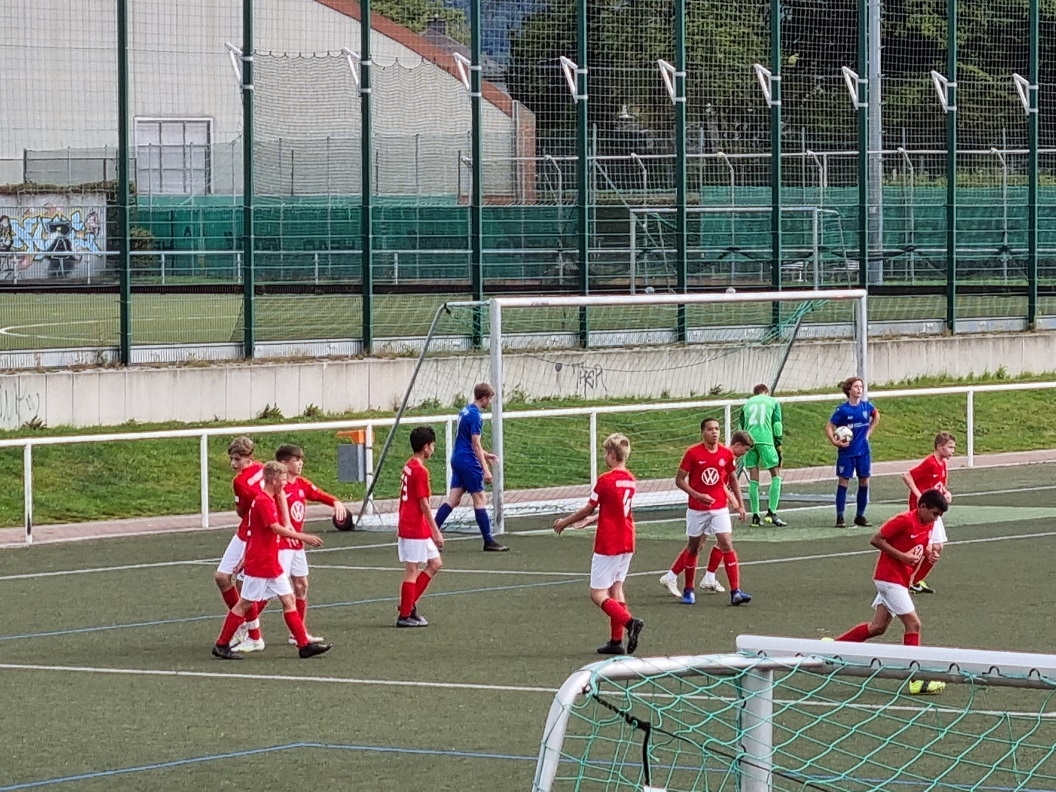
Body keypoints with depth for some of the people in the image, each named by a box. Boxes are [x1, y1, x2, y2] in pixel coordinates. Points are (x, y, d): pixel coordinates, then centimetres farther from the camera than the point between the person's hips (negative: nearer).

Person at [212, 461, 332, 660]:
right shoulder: (263, 501, -18)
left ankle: (304, 644, 5)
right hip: (259, 564, -10)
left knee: (289, 599, 5)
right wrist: (303, 537, -28)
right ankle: (221, 645, 7)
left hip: (271, 563, 10)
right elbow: (276, 528, -28)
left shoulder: (270, 500, 14)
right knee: (245, 604, -2)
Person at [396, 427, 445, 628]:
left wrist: (400, 526, 24)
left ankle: (409, 604, 15)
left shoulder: (408, 467, 11)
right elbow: (424, 504, -18)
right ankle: (405, 615, 4)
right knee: (412, 571, -2)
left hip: (406, 526, 10)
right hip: (416, 529, -10)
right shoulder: (420, 471, -17)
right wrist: (436, 531, -14)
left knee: (435, 564, 14)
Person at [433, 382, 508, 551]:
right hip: (468, 462, -9)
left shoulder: (465, 410, 13)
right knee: (480, 499, -3)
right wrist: (485, 469, -19)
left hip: (457, 459, 9)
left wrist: (484, 455, 29)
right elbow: (476, 444, -19)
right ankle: (488, 542, 0)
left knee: (454, 498, 8)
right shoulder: (476, 416, -15)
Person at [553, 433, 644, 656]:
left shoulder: (606, 480, -15)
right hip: (627, 543, 8)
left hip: (607, 545, -8)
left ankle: (629, 622, -23)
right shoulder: (631, 480, 8)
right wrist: (589, 520, 28)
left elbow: (588, 509, -6)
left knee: (598, 594, -3)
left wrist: (564, 522, 10)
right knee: (615, 590, 13)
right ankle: (616, 641, 10)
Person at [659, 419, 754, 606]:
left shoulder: (727, 454, 0)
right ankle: (688, 590, 26)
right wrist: (697, 495, -20)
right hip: (697, 509, -2)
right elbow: (679, 480, -6)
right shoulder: (693, 453, -9)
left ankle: (736, 592, -11)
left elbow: (732, 480, 15)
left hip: (719, 508, 2)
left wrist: (740, 506, 13)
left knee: (727, 545, -10)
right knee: (693, 547, 11)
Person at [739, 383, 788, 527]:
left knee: (753, 478, 6)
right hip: (765, 439, -3)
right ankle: (771, 512, -8)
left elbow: (741, 426, 19)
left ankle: (755, 516, 4)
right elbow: (777, 425, 3)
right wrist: (778, 445, 4)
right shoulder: (773, 402, 14)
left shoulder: (748, 403, 23)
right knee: (776, 474, 5)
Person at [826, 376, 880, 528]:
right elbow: (829, 427, -8)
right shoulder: (842, 410, -11)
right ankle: (840, 517, 3)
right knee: (843, 481, -2)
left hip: (863, 451, 4)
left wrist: (869, 431, 12)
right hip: (846, 452, -4)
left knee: (864, 482, 6)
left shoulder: (866, 406, 1)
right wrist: (834, 441, -23)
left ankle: (860, 516, 17)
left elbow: (876, 416, 22)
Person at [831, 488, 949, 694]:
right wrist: (903, 556, -22)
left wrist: (928, 554, 1)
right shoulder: (905, 520, -19)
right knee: (913, 624, -10)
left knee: (878, 627, 11)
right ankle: (916, 680, -8)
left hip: (901, 580, 9)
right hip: (889, 577, -9)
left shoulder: (928, 525, 7)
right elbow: (876, 540, -17)